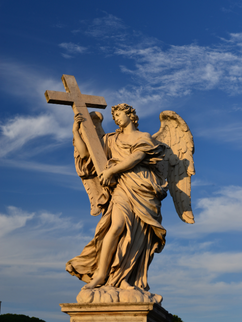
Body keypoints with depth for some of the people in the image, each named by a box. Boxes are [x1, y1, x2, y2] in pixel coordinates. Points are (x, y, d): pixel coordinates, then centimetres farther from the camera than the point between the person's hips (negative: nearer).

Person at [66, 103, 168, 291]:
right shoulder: (112, 140, 23)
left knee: (139, 236, -9)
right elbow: (85, 153, 16)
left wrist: (110, 170, -6)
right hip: (123, 186, 0)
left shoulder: (144, 137, 15)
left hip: (144, 190, 0)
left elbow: (135, 158, -3)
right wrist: (76, 131, 15)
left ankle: (123, 280, -9)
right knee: (118, 225, -25)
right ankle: (100, 273, -20)